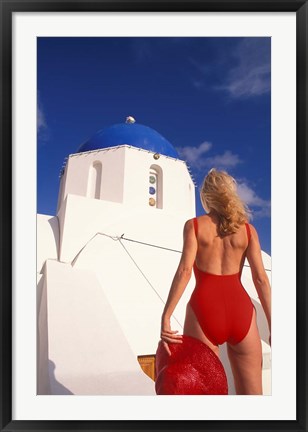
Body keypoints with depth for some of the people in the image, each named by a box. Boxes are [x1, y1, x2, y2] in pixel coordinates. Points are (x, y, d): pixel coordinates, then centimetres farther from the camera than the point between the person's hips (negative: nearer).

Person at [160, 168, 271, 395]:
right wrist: (272, 327, 6)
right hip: (241, 311, 2)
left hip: (205, 311, -2)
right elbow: (261, 278, 3)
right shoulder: (247, 229, 9)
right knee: (251, 392, 12)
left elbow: (184, 270, -9)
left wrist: (166, 317, -12)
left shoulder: (194, 225, 4)